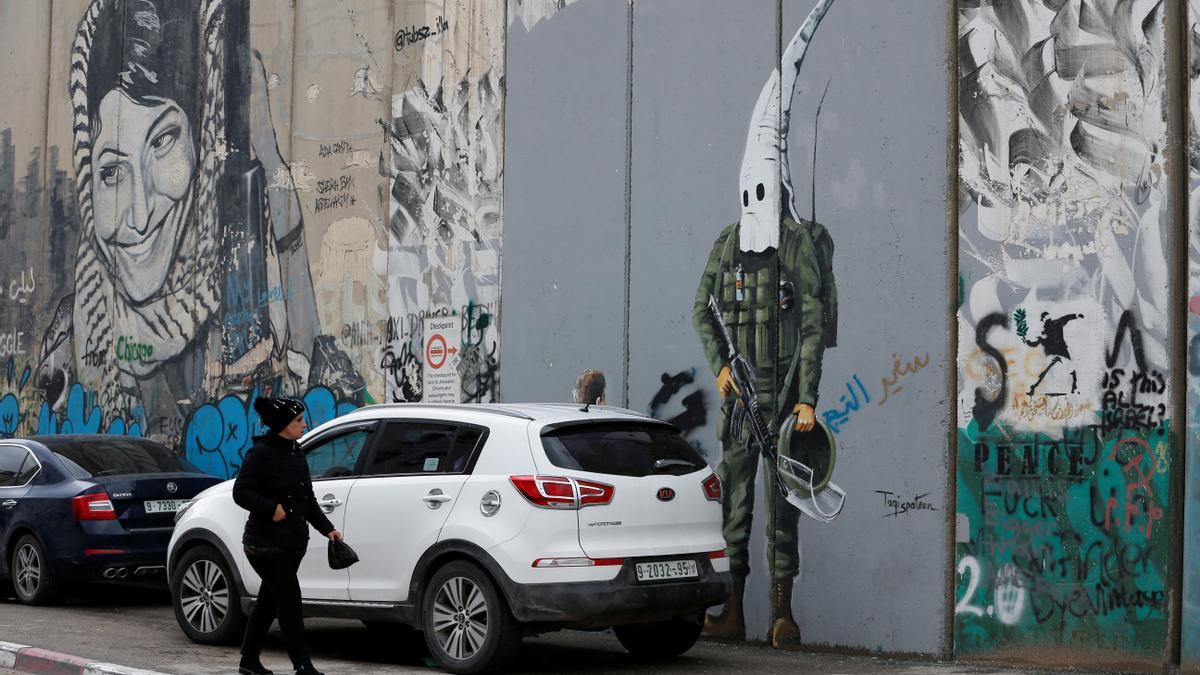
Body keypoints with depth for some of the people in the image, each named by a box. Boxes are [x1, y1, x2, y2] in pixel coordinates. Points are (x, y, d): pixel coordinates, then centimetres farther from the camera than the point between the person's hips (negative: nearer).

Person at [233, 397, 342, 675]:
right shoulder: (261, 454, -11)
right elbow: (241, 492, -14)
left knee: (269, 601, 14)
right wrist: (271, 508, -24)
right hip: (267, 543, -8)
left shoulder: (296, 454, 13)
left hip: (292, 543, 8)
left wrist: (327, 528, 11)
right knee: (289, 602, -10)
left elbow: (308, 499, 18)